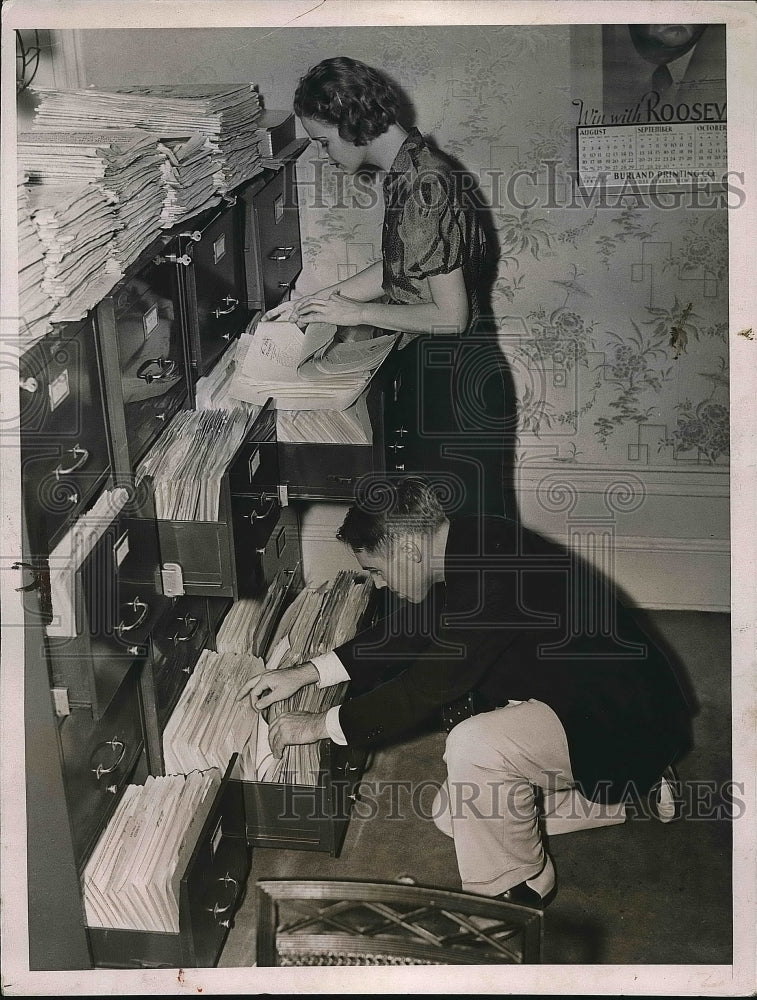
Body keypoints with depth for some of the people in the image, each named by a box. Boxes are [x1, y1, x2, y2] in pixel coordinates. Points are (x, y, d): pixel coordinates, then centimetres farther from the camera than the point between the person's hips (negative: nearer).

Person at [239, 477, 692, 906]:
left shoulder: (491, 579, -30)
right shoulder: (471, 544, -1)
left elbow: (427, 688, -27)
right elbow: (411, 631, 11)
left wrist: (318, 724, -15)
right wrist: (306, 672, 6)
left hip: (619, 721, -10)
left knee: (475, 745, -32)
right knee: (456, 817, 11)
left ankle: (515, 893, -6)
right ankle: (631, 790, 18)